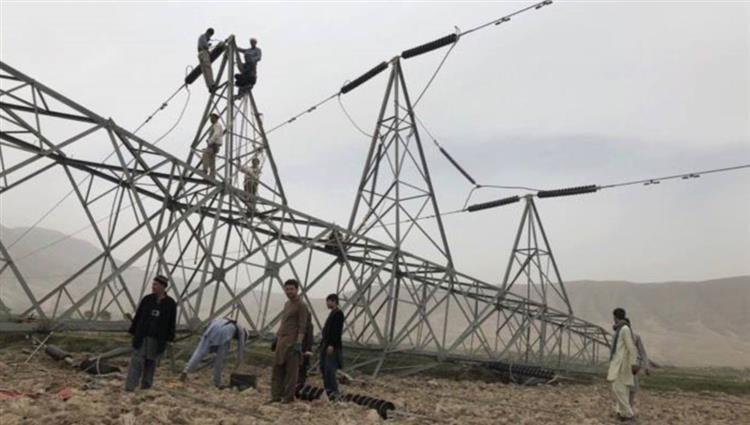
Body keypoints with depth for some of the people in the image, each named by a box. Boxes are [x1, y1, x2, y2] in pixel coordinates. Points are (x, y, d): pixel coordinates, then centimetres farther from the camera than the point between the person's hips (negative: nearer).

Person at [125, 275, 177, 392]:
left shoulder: (170, 303, -2)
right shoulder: (147, 299, 2)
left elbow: (171, 323, 1)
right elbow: (137, 316, 7)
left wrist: (168, 339, 0)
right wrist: (133, 332, 5)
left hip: (157, 339, -1)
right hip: (142, 337, 1)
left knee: (151, 362, 8)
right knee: (136, 361, -4)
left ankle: (146, 384, 21)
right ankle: (129, 386, -3)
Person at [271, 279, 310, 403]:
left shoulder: (301, 306, -7)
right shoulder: (287, 304, 18)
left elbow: (302, 327, -13)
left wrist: (298, 343, -19)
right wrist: (277, 337, 20)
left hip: (292, 342, -8)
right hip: (281, 341, 8)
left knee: (291, 370, -3)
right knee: (277, 369, 7)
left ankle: (288, 396, 3)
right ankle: (276, 396, 11)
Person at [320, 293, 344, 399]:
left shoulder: (338, 313, -11)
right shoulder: (332, 313, 18)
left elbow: (337, 330, -19)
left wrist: (331, 345, -23)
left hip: (332, 346, -10)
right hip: (326, 345, 10)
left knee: (329, 368, -12)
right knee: (323, 368, 10)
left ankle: (334, 392, -6)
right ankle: (328, 389, 17)